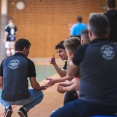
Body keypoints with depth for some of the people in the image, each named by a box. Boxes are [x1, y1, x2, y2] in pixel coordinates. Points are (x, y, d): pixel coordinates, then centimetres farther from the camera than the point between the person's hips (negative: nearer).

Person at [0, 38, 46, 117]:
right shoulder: (28, 62, -1)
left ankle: (7, 108, 8)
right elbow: (34, 85, 0)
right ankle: (24, 109, 3)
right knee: (39, 94, 27)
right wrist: (40, 87, 24)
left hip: (6, 99, 3)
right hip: (22, 98, -3)